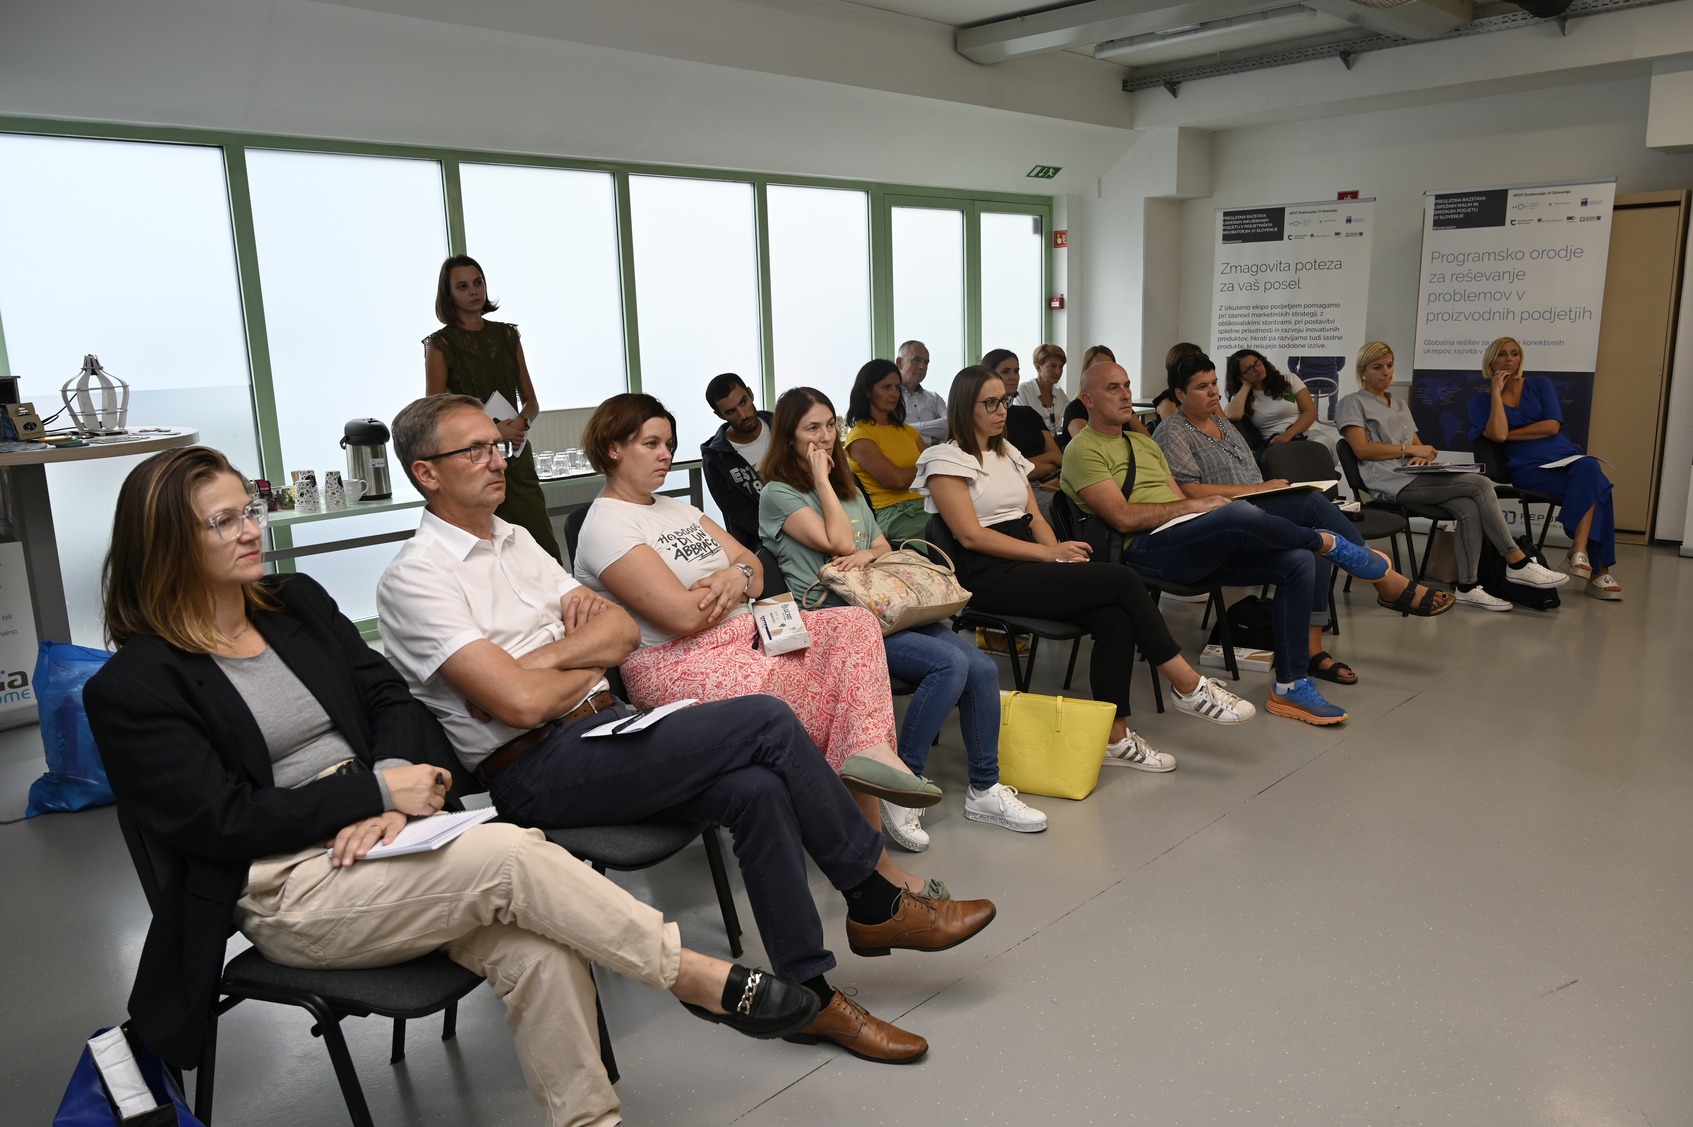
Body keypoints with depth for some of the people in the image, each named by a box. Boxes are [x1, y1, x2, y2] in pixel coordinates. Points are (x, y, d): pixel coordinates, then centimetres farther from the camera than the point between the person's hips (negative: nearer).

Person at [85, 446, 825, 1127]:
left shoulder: (297, 602, 13)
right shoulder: (132, 686, -3)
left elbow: (391, 700, 8)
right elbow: (221, 819, -9)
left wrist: (394, 799, -11)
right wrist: (380, 790, -14)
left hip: (375, 839, 5)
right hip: (286, 892, -5)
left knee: (536, 950, -24)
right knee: (510, 856, -29)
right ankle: (697, 978, -17)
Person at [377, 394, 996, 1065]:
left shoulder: (513, 539, 16)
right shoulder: (414, 580, -9)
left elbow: (623, 631, 8)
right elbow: (521, 703, -20)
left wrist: (541, 658, -9)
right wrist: (589, 664, -1)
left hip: (602, 730, 7)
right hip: (536, 771, -7)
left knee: (758, 789, -19)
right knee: (768, 722, -19)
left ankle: (810, 994, -7)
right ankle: (877, 904, -3)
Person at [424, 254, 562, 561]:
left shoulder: (506, 334, 12)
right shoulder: (440, 343, 1)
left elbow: (531, 400, 13)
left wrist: (521, 423, -9)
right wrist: (493, 431, -14)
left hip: (515, 455, 4)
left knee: (543, 547, -6)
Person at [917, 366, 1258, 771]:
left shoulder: (1008, 454, 21)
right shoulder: (946, 460, -3)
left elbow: (1035, 517, 17)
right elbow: (971, 535, -13)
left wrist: (1059, 553, -5)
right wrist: (1051, 555, -17)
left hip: (1028, 566, 7)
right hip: (989, 578, -7)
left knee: (1114, 617, -22)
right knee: (1122, 581, -20)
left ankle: (1115, 737, -16)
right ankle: (1190, 687, -9)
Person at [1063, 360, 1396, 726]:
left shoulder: (1143, 444, 27)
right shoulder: (1084, 450, -1)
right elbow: (1123, 517, -13)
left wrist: (1201, 504, -2)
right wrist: (1193, 505, -11)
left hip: (1195, 546, 9)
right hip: (1146, 550, -9)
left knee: (1298, 560, -8)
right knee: (1239, 513, -33)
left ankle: (1291, 685, -5)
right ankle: (1327, 543, -1)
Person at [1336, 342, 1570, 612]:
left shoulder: (1400, 405, 28)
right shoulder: (1352, 403, 6)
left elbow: (1418, 446, 22)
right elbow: (1362, 448, -9)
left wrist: (1423, 455, -3)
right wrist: (1409, 450, -9)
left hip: (1416, 476, 7)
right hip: (1392, 482, -7)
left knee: (1469, 509, -25)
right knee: (1480, 485, -21)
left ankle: (1467, 587, -24)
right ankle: (1517, 563, -16)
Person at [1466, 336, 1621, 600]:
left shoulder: (1540, 384, 14)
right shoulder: (1480, 401, 9)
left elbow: (1552, 426, -1)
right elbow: (1498, 434, -11)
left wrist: (1509, 434, -3)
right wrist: (1497, 392, -5)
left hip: (1565, 456, 3)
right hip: (1529, 468, -3)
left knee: (1589, 469, -35)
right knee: (1593, 487, -31)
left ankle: (1579, 550, -38)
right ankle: (1597, 570, -32)